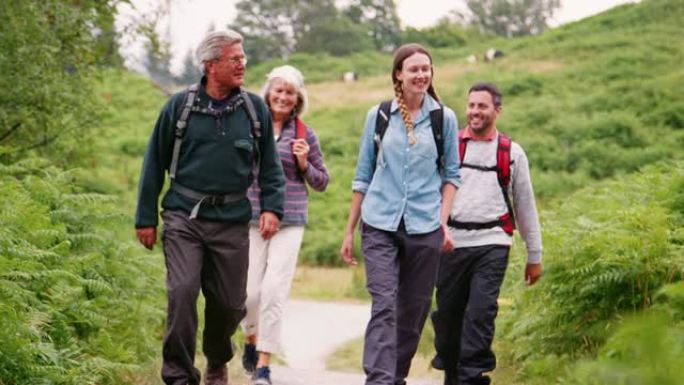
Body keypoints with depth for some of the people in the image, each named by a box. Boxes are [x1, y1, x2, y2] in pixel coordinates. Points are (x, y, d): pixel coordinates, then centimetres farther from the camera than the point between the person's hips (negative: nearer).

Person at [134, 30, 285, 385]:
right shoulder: (179, 107, 0)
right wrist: (146, 218, 5)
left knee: (230, 303, 7)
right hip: (183, 218, -2)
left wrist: (271, 207, -3)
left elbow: (270, 166, 12)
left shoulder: (255, 109, 5)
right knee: (182, 292, -16)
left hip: (232, 221, 2)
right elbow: (155, 164, 6)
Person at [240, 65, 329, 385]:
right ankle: (252, 337, 32)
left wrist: (304, 165, -5)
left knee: (274, 290, -8)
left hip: (290, 220, 0)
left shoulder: (305, 135, 5)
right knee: (250, 290, 0)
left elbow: (322, 182, 12)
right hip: (251, 218, 0)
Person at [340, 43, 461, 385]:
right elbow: (363, 176, 12)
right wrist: (349, 231, 11)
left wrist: (444, 222, -3)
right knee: (384, 305, -14)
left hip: (424, 227, 1)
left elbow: (451, 174, 10)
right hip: (380, 226, -1)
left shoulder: (444, 118, 5)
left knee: (414, 310, 6)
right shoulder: (378, 116, 6)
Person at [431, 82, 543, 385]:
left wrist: (534, 255, 14)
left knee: (481, 312, -13)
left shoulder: (512, 153, 9)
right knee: (447, 313, 6)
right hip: (452, 243, 1)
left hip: (492, 243, -1)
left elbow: (525, 205, 14)